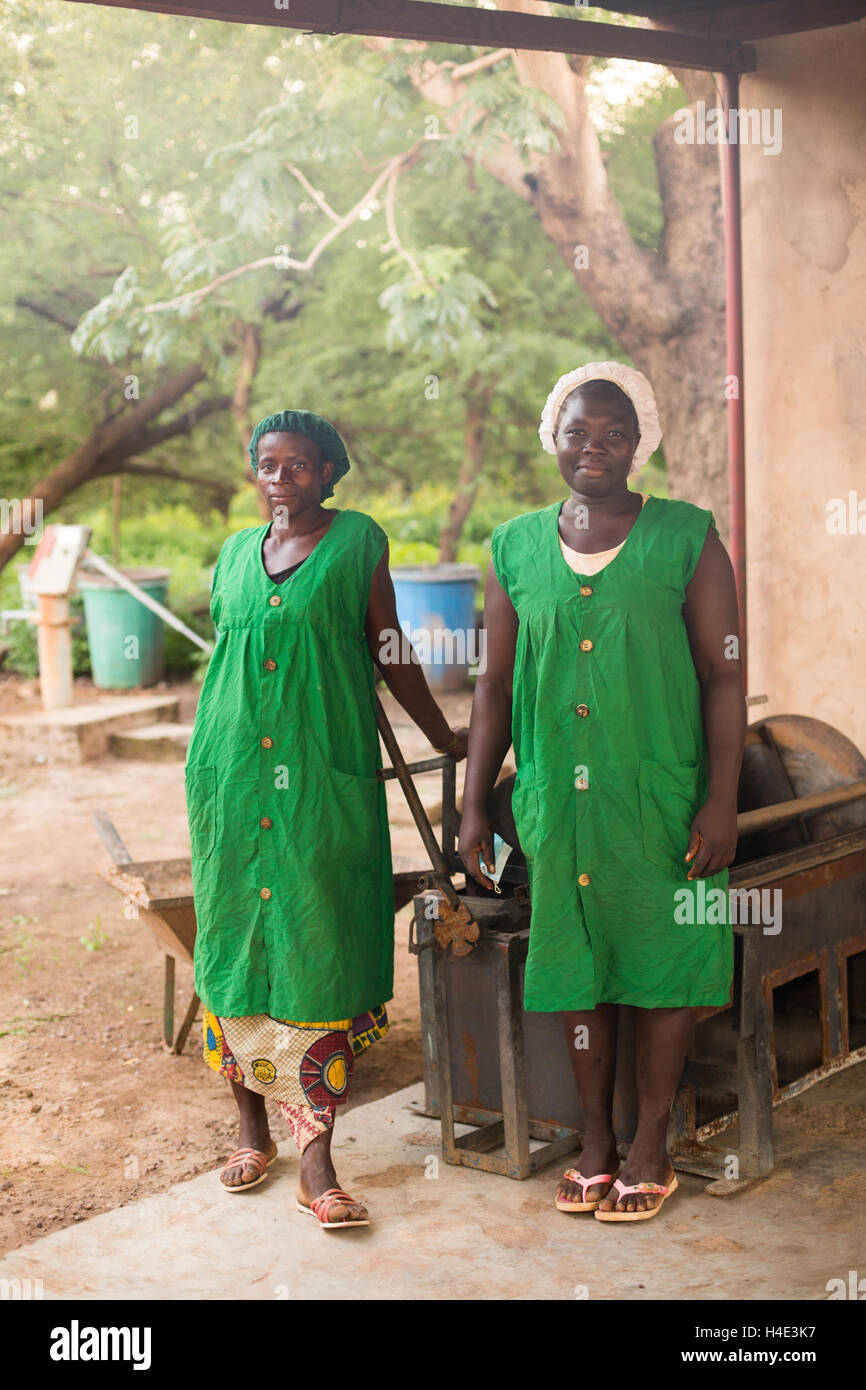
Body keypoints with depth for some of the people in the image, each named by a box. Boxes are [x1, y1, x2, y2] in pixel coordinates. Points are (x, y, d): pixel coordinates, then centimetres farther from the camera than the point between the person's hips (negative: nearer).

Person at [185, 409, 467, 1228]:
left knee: (320, 948, -6)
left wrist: (443, 737, 15)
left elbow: (388, 651, 9)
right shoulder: (233, 554, 13)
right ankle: (252, 1127, 22)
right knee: (235, 937, 7)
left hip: (325, 776, -3)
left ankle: (316, 1160, -2)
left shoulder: (358, 541, 3)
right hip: (232, 771, 4)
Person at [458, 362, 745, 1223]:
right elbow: (494, 686, 9)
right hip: (556, 797, 3)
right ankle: (595, 1141, 24)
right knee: (577, 965, 9)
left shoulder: (686, 539, -2)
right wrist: (474, 805, 6)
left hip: (660, 796, -2)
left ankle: (650, 1149, 19)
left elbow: (724, 676, -3)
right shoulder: (516, 550, 6)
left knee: (659, 962, 4)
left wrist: (721, 800, -10)